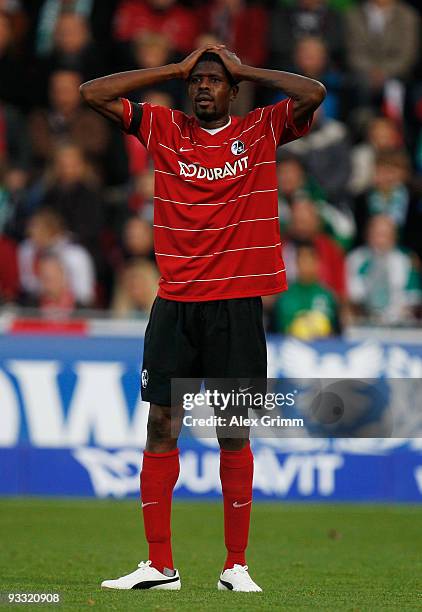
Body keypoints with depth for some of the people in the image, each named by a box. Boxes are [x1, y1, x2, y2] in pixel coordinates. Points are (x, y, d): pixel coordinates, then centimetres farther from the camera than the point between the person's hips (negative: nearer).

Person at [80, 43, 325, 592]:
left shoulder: (262, 130, 5)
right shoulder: (164, 129, 9)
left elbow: (314, 94, -11)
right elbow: (93, 93, 4)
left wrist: (245, 70, -1)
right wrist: (174, 70, 3)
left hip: (239, 306, -2)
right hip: (175, 304, 2)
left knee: (235, 433, 1)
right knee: (161, 426, -1)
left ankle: (236, 566, 6)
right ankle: (160, 566, 3)